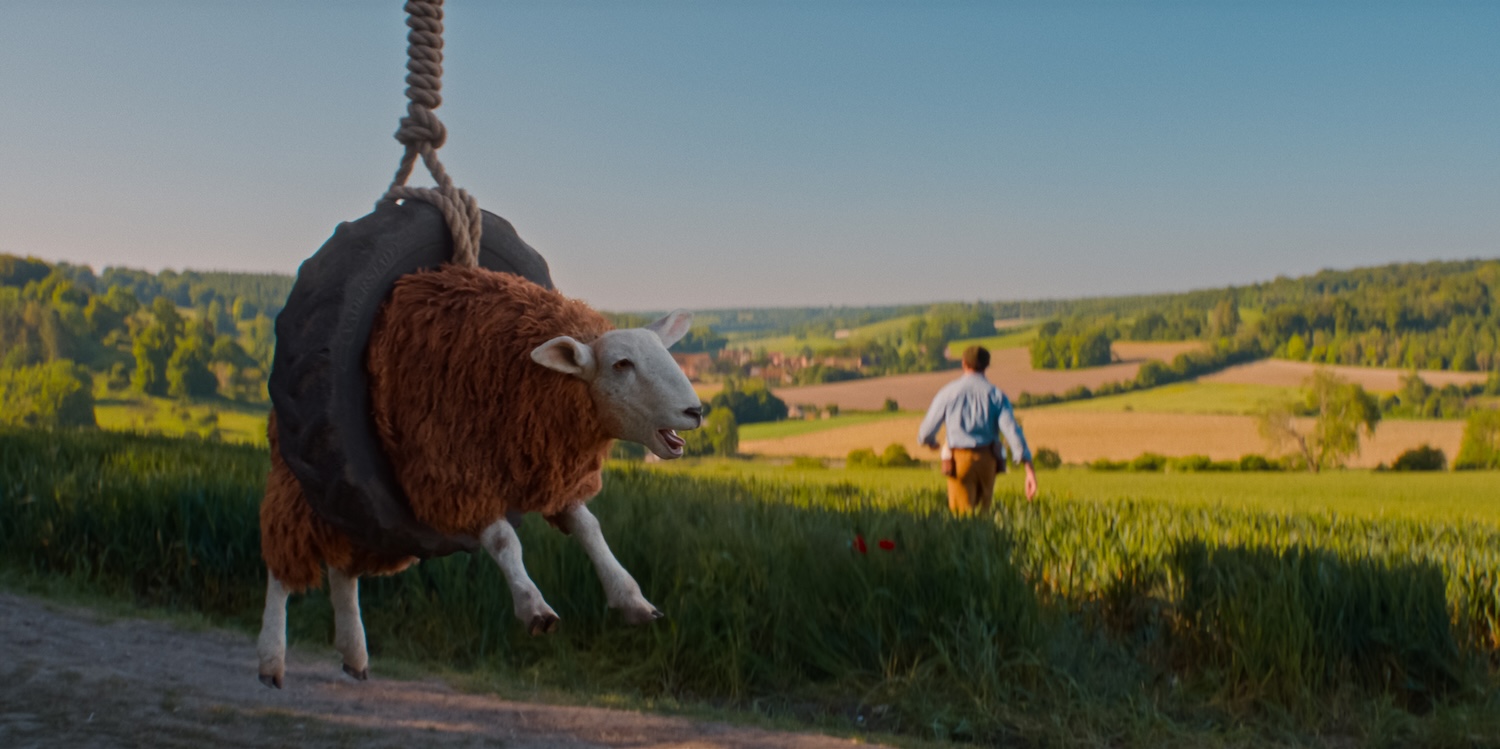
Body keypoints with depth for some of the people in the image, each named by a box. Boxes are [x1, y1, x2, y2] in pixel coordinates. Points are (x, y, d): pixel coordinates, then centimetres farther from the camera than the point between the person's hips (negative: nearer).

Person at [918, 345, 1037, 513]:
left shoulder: (949, 392, -1)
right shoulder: (996, 394, 1)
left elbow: (926, 432, 5)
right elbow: (1012, 430, -11)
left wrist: (930, 441, 31)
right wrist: (1030, 469, -15)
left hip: (960, 460, -2)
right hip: (987, 460, 2)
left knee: (963, 513, -4)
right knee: (983, 510, 21)